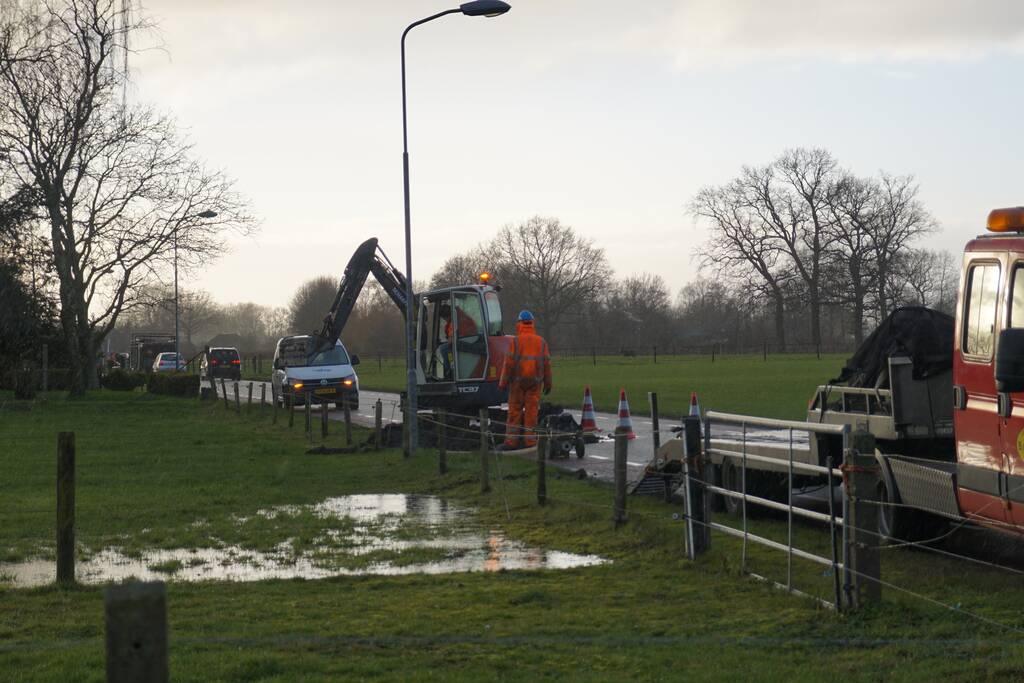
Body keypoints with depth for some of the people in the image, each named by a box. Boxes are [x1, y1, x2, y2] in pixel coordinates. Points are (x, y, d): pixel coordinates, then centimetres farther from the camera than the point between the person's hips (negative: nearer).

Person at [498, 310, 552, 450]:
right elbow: (546, 363, 3)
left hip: (518, 380, -2)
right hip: (535, 381, 2)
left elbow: (509, 363, -9)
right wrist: (548, 383, 10)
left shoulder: (516, 341, -5)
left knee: (515, 410, 3)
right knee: (531, 410, 3)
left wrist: (503, 382, -4)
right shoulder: (541, 341, 4)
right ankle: (530, 440, 1)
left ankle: (511, 440, 1)